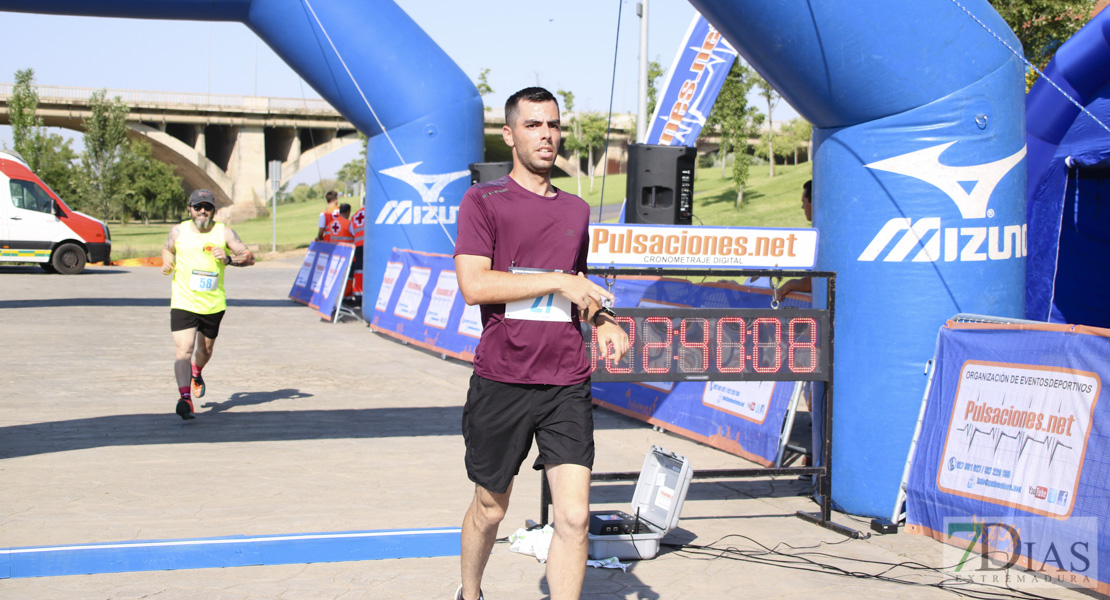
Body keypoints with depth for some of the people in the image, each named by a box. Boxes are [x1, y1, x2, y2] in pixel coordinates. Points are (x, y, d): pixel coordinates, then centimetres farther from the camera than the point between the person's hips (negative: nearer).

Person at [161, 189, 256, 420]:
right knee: (184, 350, -18)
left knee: (205, 350, 18)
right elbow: (167, 249, 22)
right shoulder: (178, 231, 2)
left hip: (213, 304, 2)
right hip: (183, 303, -1)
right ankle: (185, 398, -23)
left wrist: (229, 258, -20)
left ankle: (196, 374, 51)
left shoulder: (224, 232, -1)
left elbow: (250, 257, -2)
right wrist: (167, 264, 1)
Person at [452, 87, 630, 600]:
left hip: (567, 385, 3)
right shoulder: (483, 201, -1)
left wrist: (604, 322, 7)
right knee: (490, 508, 13)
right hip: (500, 384, -3)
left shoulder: (576, 210, 15)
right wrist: (559, 283, -12)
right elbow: (474, 284, -14)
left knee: (574, 516, -8)